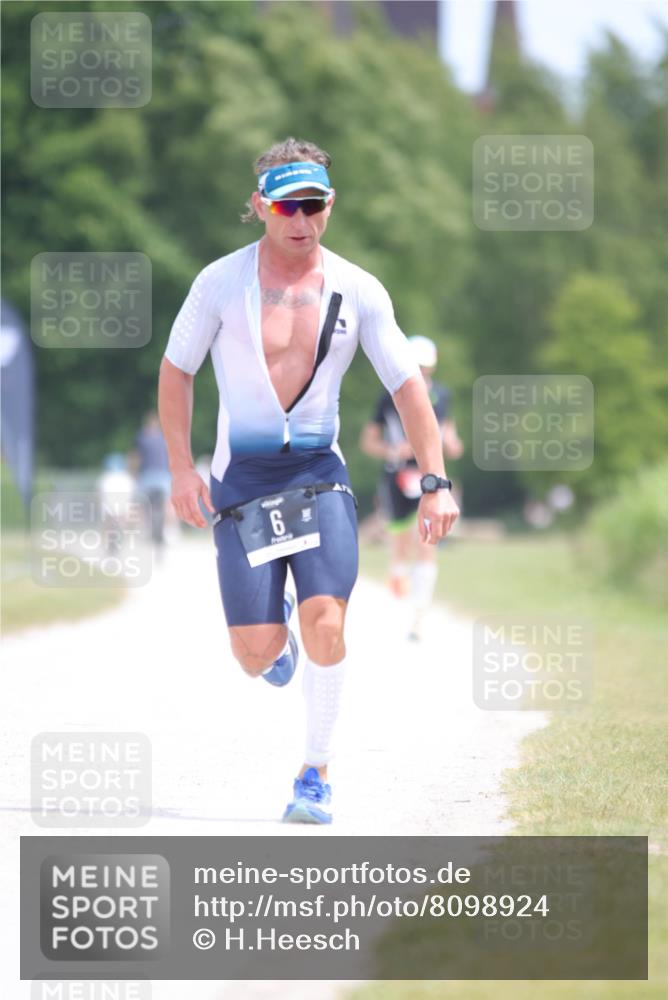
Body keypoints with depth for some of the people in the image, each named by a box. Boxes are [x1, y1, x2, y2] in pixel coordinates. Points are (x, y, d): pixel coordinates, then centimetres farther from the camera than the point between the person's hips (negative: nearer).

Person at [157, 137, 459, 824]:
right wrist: (181, 468, -3)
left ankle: (316, 772, -2)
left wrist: (435, 480, -4)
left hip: (319, 471, 1)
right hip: (240, 477, -1)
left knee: (325, 622, -19)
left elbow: (406, 384, 4)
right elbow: (175, 371, 6)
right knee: (255, 654, -7)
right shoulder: (221, 282, -3)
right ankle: (277, 632, 34)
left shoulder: (358, 291, 1)